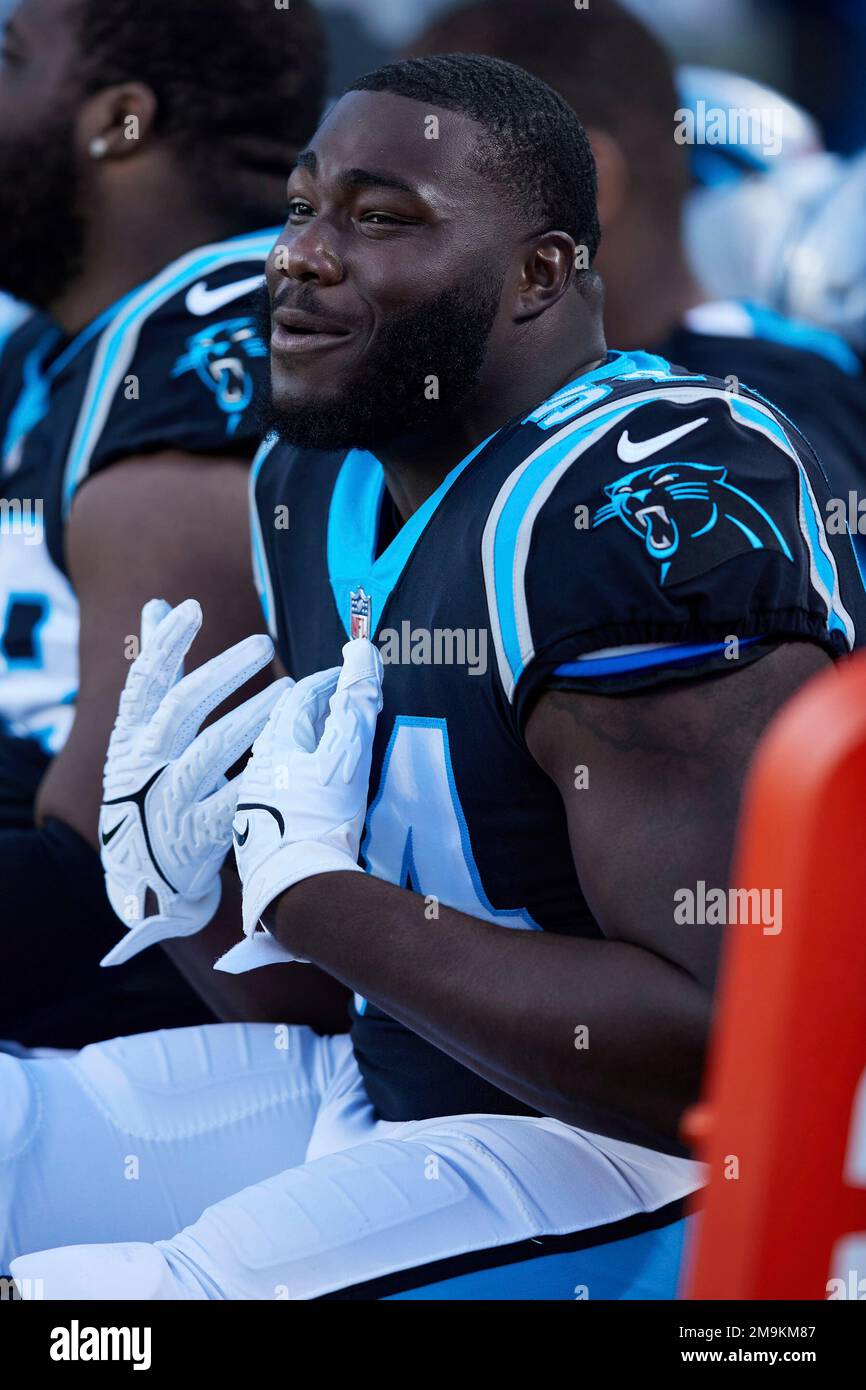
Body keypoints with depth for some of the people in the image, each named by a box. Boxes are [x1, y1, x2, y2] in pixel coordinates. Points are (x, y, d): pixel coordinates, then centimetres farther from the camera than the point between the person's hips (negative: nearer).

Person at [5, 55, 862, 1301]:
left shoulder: (649, 520, -23)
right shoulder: (312, 482, 8)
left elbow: (730, 1044, -29)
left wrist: (311, 892, -23)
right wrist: (177, 875, -5)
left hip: (652, 1169, -9)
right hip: (388, 1091, 9)